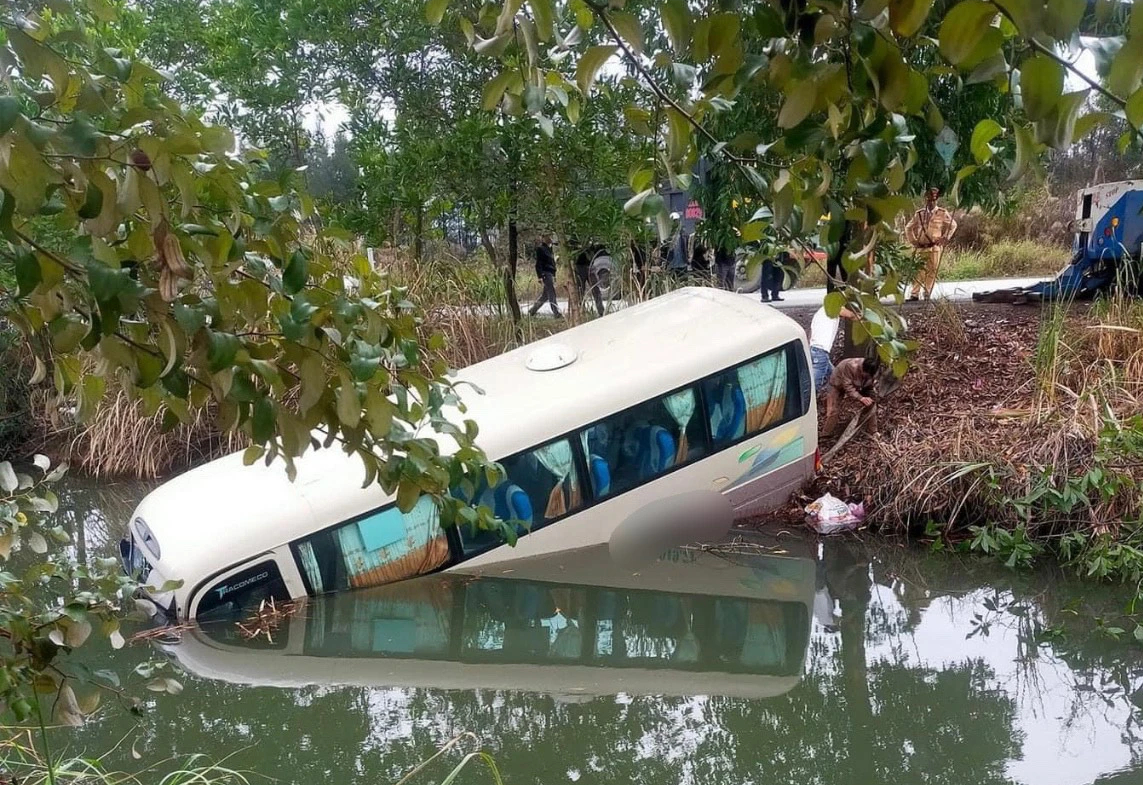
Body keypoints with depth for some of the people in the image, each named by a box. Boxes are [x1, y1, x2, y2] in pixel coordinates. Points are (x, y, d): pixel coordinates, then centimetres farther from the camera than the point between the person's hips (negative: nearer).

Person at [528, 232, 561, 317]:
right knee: (552, 295, -10)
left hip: (551, 274, 9)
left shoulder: (549, 249, 18)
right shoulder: (541, 249, -9)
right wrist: (540, 277, -21)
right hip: (545, 274, -9)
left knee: (545, 295, 12)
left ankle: (532, 311, 21)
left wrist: (554, 277, 22)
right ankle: (557, 313, -11)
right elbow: (538, 264, -14)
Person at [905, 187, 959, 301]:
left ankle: (927, 295, 7)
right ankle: (914, 294, -2)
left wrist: (945, 238, 4)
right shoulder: (919, 214, 8)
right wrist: (912, 240, 7)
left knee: (932, 271, 0)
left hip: (935, 247, -1)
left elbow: (953, 225, 14)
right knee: (918, 271, -2)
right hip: (920, 247, 1)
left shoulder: (942, 213, 2)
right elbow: (909, 228, 19)